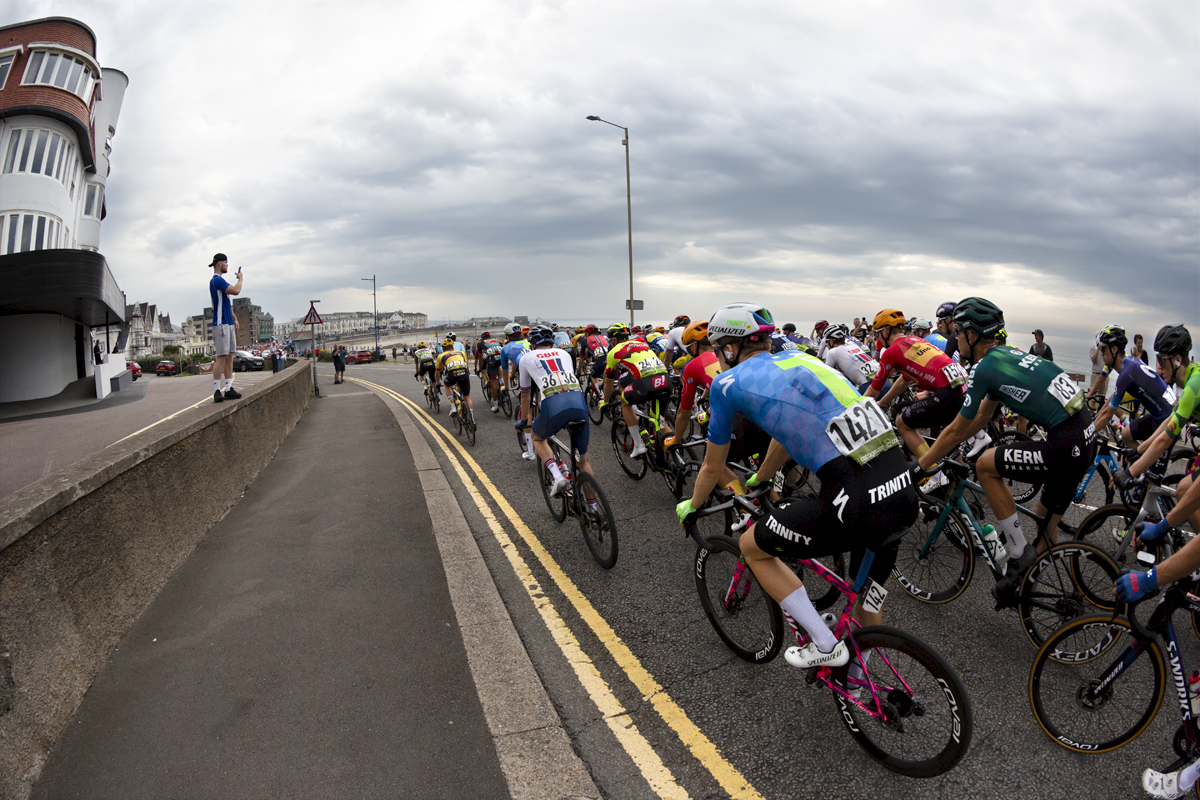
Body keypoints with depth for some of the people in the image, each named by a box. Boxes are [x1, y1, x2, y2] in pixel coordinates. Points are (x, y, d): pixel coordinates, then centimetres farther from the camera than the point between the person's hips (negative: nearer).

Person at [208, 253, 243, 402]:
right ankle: (216, 391, -8)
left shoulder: (220, 280, 20)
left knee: (229, 356, 8)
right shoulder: (216, 280, -12)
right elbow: (236, 291, -22)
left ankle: (229, 389, 11)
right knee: (221, 357, -10)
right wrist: (240, 279, -4)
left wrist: (234, 319, 20)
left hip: (229, 324, 10)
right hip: (221, 324, -10)